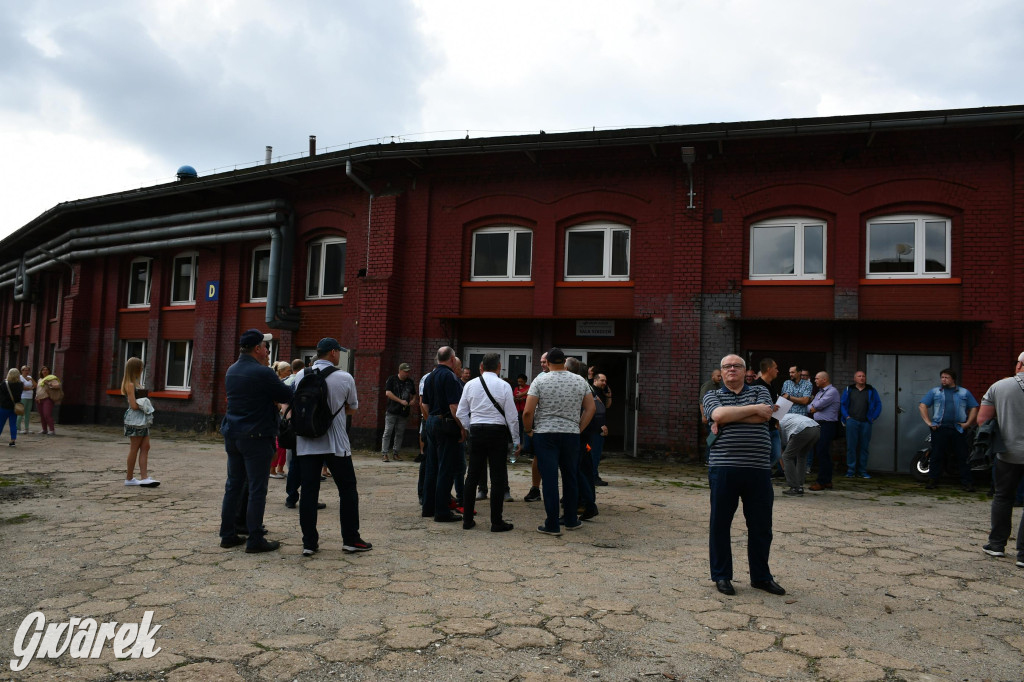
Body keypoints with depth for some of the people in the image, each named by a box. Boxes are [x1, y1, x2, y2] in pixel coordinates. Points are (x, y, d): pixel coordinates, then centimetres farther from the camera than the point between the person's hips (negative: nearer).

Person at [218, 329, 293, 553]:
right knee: (257, 489, -2)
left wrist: (272, 399, 11)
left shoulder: (232, 371, 10)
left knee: (233, 486, 14)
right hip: (256, 436, -8)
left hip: (232, 435, 8)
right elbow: (288, 396, -9)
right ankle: (255, 540, 2)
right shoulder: (263, 373, -16)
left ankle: (228, 535, 20)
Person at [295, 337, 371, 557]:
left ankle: (309, 542, 9)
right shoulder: (344, 378, -5)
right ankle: (351, 539, 12)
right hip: (335, 443, -3)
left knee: (309, 491, 6)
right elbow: (353, 408, 8)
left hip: (305, 443, 3)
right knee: (347, 489, 8)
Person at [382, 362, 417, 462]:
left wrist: (413, 400, 1)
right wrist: (401, 401, -17)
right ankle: (384, 453, 0)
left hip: (404, 412, 4)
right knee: (388, 432, -4)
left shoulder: (410, 381, 11)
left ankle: (395, 453, 15)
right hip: (392, 411, -4)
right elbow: (388, 393, -12)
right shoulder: (392, 379, -3)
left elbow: (413, 394, 24)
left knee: (400, 433, 7)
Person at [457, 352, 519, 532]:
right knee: (498, 478, 2)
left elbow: (461, 413, 7)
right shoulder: (503, 386, -5)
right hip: (497, 432, -3)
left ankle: (467, 519, 16)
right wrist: (516, 440, 2)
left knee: (472, 476, 10)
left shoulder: (470, 385, 5)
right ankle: (496, 522, 5)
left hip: (476, 431, 3)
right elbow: (511, 416, -5)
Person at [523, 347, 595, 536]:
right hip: (572, 434, 3)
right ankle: (571, 520, 26)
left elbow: (528, 411, -11)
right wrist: (579, 429, 12)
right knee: (570, 478, 15)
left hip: (545, 434, -3)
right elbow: (590, 409, 6)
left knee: (549, 479, 0)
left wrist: (529, 430, 5)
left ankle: (552, 525, 3)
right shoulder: (580, 381, 5)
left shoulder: (540, 381, -6)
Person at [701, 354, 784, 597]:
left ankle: (761, 576, 24)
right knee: (720, 524, 5)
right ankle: (721, 576, 18)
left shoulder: (760, 391, 13)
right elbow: (719, 414, -13)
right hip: (723, 468, -1)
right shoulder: (712, 396, 10)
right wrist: (753, 408, -8)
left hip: (758, 469, 1)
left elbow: (764, 416, -8)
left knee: (761, 526, 9)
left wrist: (728, 417, -9)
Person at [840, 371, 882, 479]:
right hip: (852, 421, -1)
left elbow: (878, 404, 12)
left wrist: (873, 417, 3)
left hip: (866, 422, 1)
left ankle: (862, 471, 10)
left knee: (864, 447, 4)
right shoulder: (848, 390, 11)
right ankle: (851, 470, 0)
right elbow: (842, 404, 10)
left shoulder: (871, 391, 12)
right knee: (851, 446, -4)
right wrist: (846, 416, -1)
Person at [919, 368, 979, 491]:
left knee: (962, 457, 1)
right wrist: (928, 422, -2)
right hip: (939, 428, -1)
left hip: (958, 429, 1)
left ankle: (966, 482, 7)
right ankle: (933, 480, 6)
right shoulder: (935, 392, 11)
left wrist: (968, 423, 1)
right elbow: (922, 406, 7)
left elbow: (974, 408, 12)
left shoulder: (964, 392, 14)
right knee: (937, 456, 1)